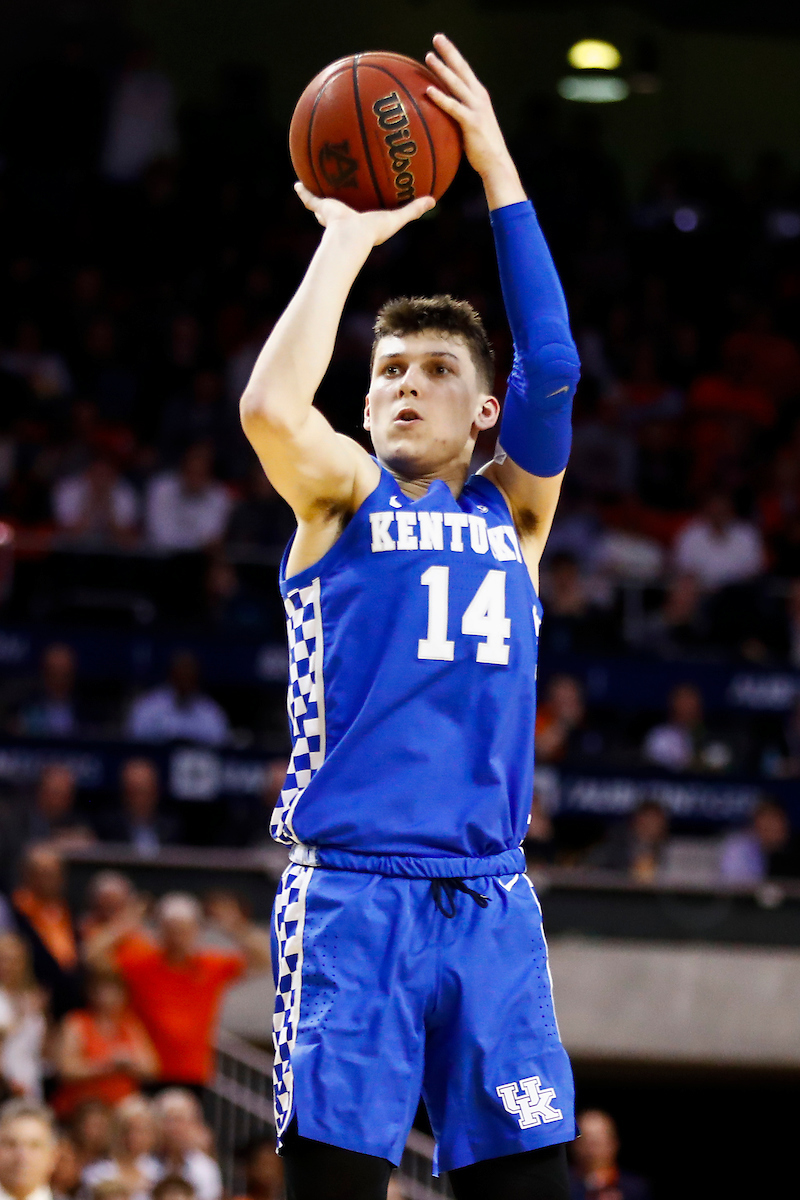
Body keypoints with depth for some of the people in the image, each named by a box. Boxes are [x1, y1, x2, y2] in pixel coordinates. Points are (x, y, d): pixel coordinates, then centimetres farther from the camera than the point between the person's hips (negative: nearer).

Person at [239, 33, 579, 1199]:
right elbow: (270, 406, -13)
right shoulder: (342, 498, 8)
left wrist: (498, 169, -4)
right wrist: (349, 239, -5)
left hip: (489, 898, 3)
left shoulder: (513, 509, 15)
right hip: (351, 890, -3)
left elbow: (552, 369, -1)